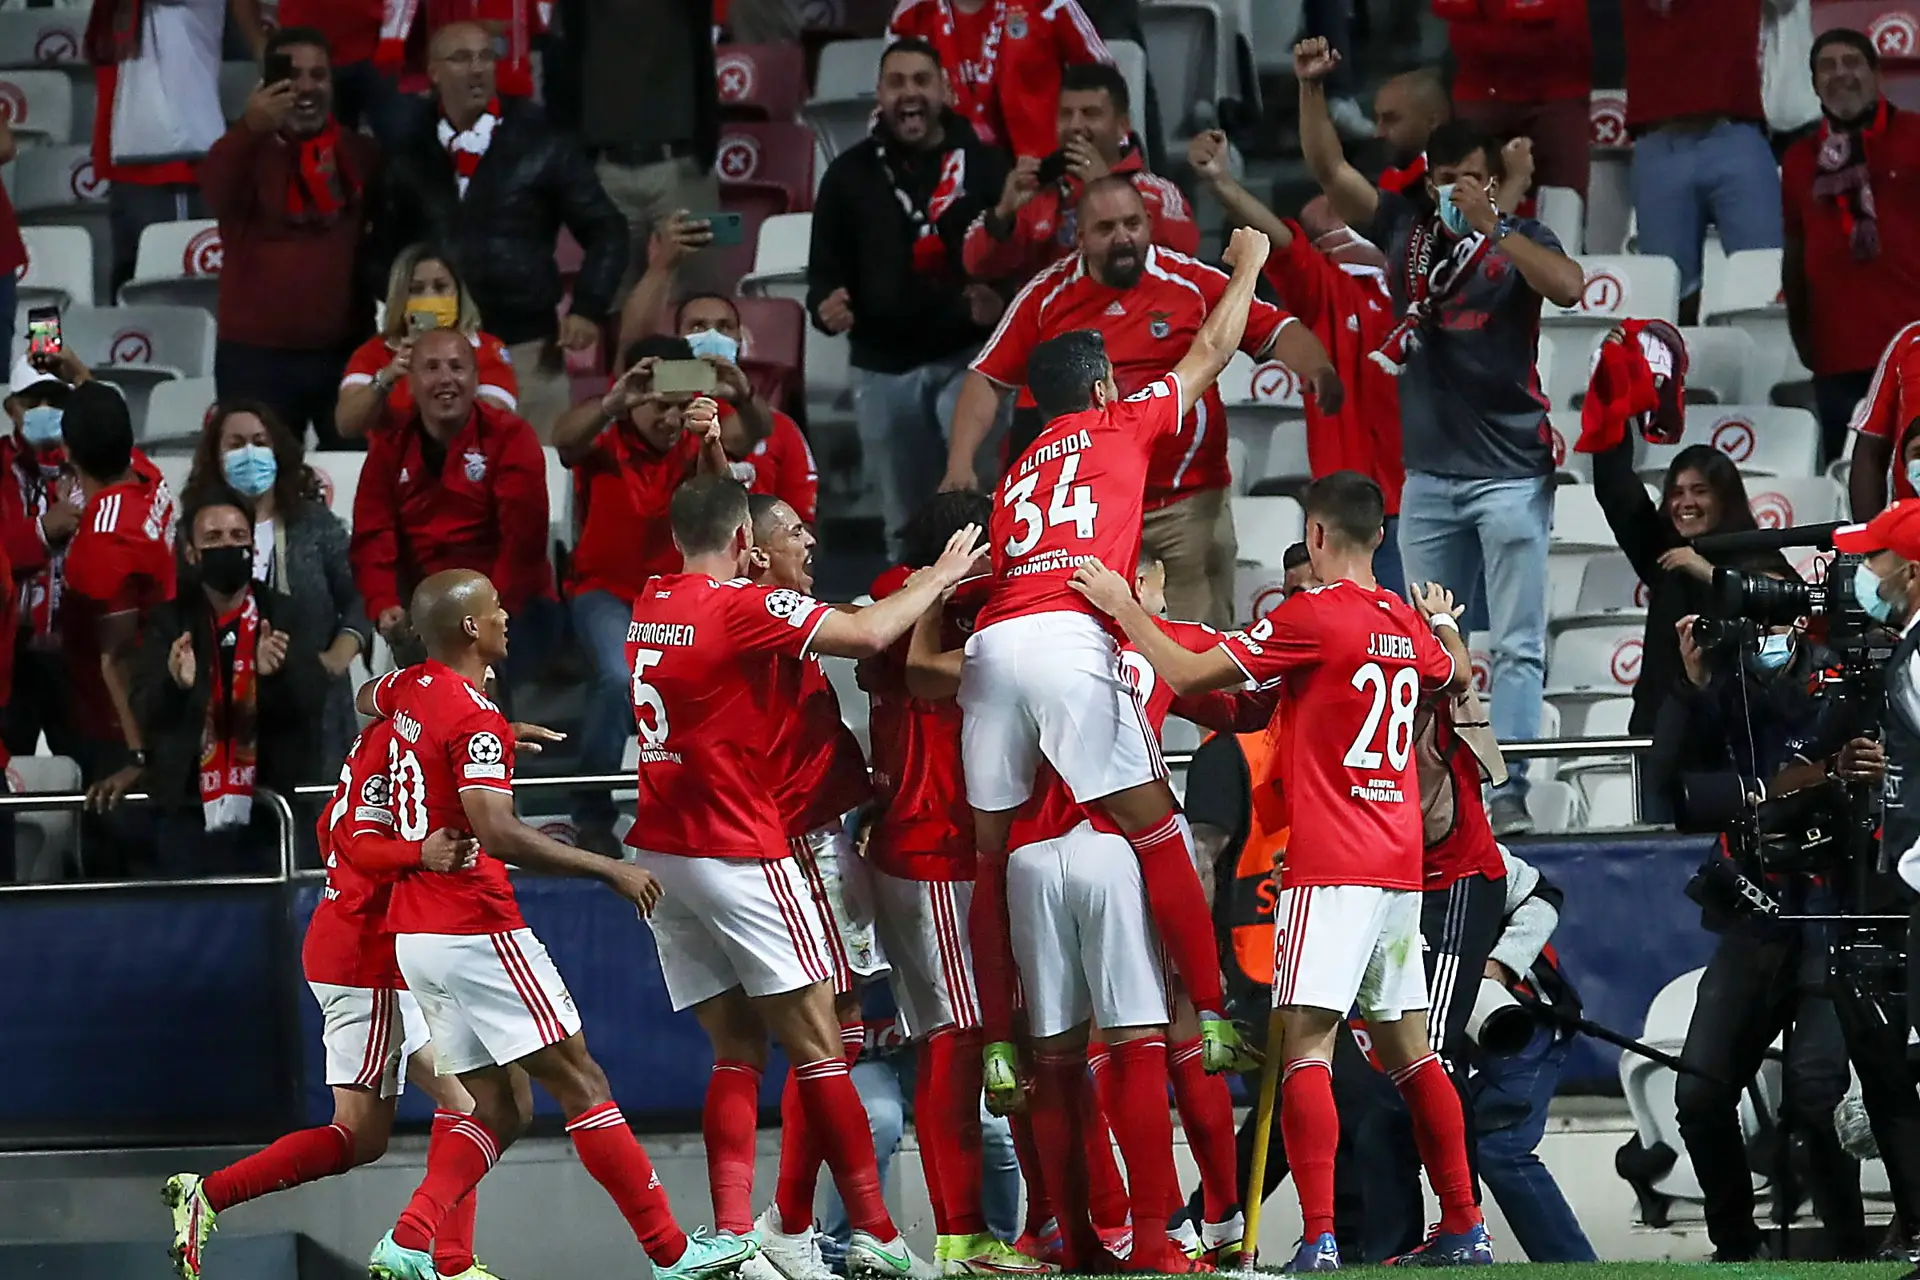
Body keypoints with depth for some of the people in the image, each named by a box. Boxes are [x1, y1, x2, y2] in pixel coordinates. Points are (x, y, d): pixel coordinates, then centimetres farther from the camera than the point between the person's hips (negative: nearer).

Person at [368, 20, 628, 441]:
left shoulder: (542, 147, 5)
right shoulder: (409, 159, 9)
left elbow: (605, 229, 7)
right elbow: (383, 249, 12)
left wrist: (588, 308, -5)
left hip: (526, 348, -1)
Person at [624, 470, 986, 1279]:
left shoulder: (651, 603, 9)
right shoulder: (747, 607, -12)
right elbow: (869, 634, -18)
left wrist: (708, 456, 34)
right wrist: (939, 578, -3)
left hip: (659, 853, 7)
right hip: (738, 852, -7)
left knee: (737, 1051, 8)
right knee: (817, 1045, -4)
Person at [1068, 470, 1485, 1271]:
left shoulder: (1313, 616, -11)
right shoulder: (1409, 626, 11)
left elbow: (1187, 673, -12)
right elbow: (1457, 676, 35)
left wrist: (1121, 606, 0)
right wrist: (1444, 623, 55)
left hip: (1331, 867, -7)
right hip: (1400, 867, 7)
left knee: (1305, 1043, -11)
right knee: (1407, 1047, 14)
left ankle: (1319, 1238, -23)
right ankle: (1463, 1228, 15)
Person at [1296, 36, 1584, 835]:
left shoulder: (1519, 237, -2)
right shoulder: (1406, 227, 7)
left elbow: (1569, 289, -21)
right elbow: (1327, 168, 8)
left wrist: (1491, 224, -24)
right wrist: (1311, 86, -4)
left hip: (1510, 473, -4)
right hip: (1428, 473, 4)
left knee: (1517, 644, -6)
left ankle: (1508, 793, -9)